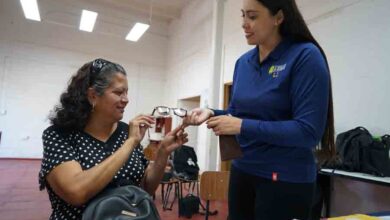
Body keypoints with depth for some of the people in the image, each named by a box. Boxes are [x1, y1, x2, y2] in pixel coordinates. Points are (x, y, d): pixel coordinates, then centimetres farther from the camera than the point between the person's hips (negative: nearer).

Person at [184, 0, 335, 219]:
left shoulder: (305, 56, -14)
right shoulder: (243, 62, 4)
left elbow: (308, 132, -21)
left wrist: (243, 126, -24)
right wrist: (212, 113, -7)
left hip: (286, 179, -6)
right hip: (242, 171, 6)